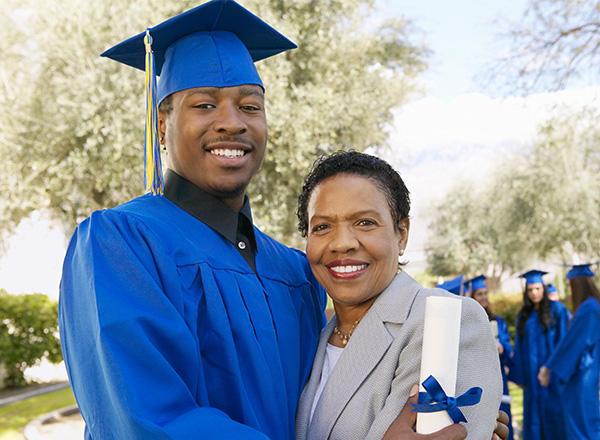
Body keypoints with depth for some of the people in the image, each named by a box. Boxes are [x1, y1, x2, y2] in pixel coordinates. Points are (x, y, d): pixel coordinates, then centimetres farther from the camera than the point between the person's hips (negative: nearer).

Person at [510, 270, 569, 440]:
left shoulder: (557, 309, -2)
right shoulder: (523, 315, 10)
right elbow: (520, 347, 11)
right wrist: (519, 375, 7)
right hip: (531, 373, 4)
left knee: (554, 410, -2)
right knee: (534, 412, 5)